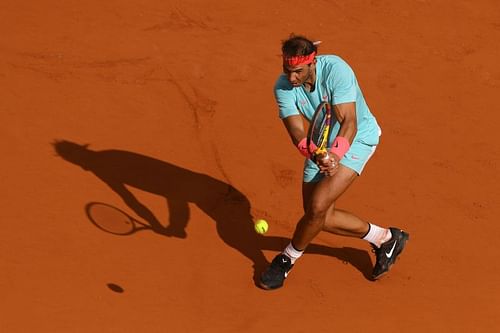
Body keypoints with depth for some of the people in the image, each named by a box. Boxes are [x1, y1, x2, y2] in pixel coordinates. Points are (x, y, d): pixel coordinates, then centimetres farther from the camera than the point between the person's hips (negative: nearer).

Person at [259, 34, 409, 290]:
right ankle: (384, 238, 25)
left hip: (357, 138, -6)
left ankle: (287, 259, 6)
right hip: (322, 144, 6)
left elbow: (349, 122, -36)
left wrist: (335, 154, -54)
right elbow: (296, 131, -28)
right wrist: (314, 153, -49)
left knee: (318, 206, -20)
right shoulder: (283, 87, -18)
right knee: (322, 219, 5)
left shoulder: (336, 70, -31)